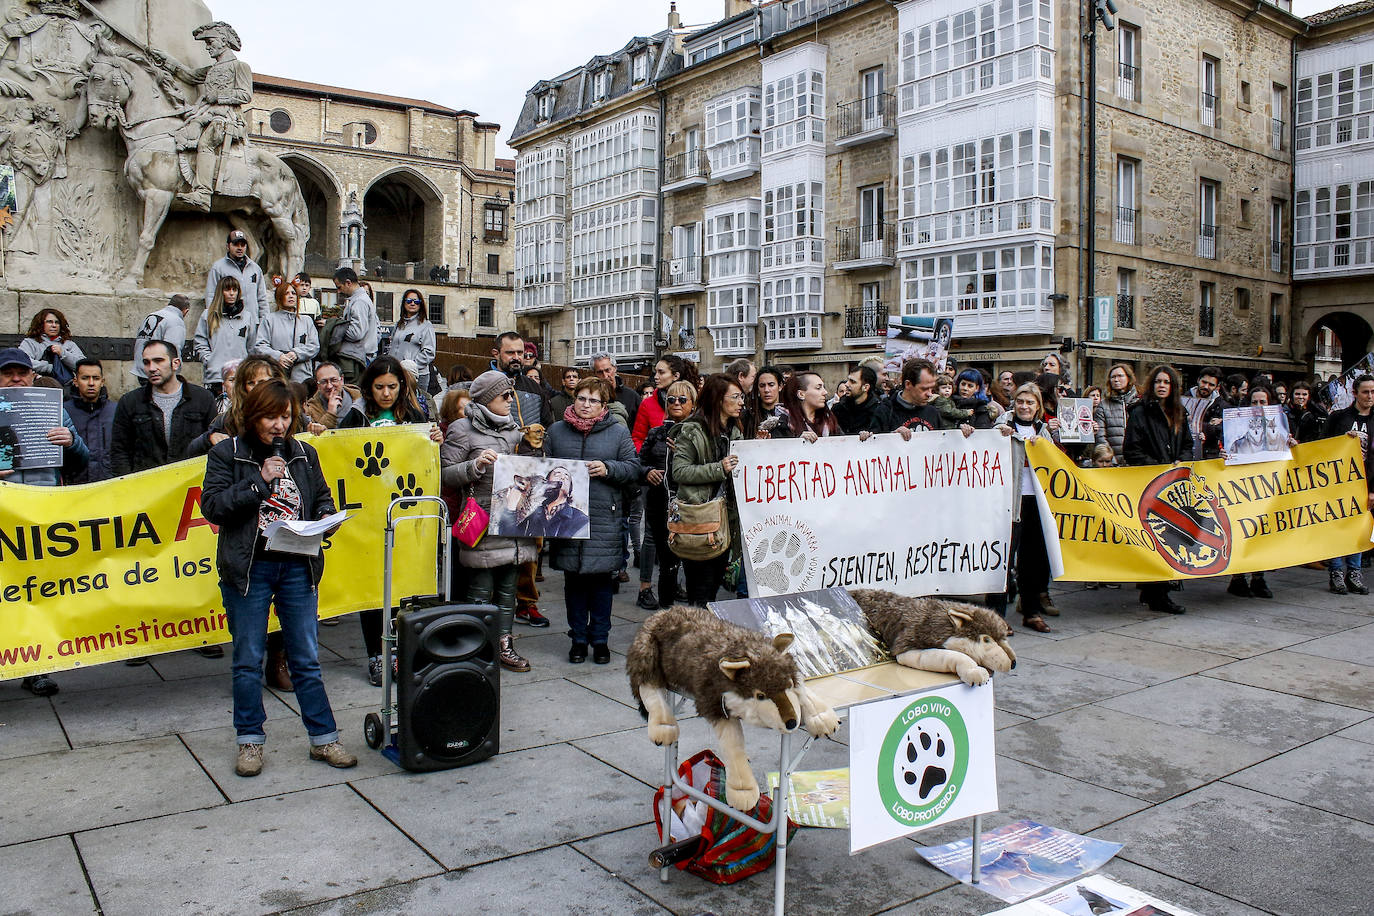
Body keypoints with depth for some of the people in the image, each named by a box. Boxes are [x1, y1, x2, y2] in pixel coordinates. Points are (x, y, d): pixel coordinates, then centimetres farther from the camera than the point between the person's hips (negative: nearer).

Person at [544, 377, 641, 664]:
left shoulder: (618, 432, 5)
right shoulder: (556, 431, 11)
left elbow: (633, 468, 2)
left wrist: (607, 469, -13)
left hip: (604, 518, -2)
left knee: (601, 579, 3)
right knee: (574, 579, 7)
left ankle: (600, 639, 16)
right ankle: (578, 638, 19)